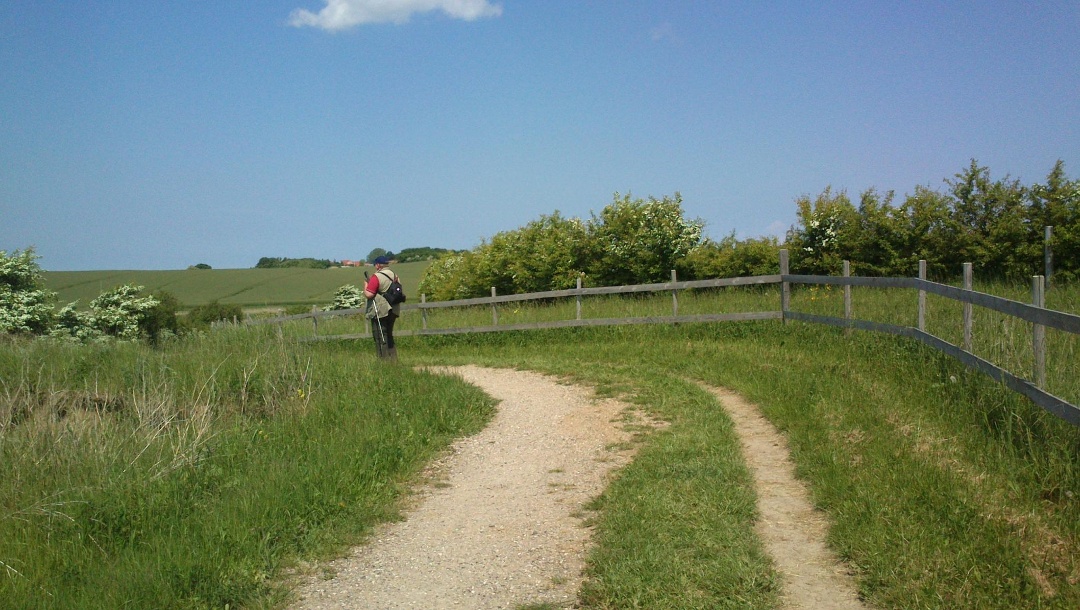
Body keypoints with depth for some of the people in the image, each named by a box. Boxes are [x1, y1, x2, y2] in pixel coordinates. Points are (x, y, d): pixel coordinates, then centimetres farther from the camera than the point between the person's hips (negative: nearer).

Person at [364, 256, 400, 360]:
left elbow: (369, 294, -20)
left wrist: (365, 286, -1)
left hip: (380, 312, -8)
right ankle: (393, 358, 18)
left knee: (380, 337, -2)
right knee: (389, 335, 18)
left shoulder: (377, 276, -15)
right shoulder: (394, 275, 10)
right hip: (393, 310, 8)